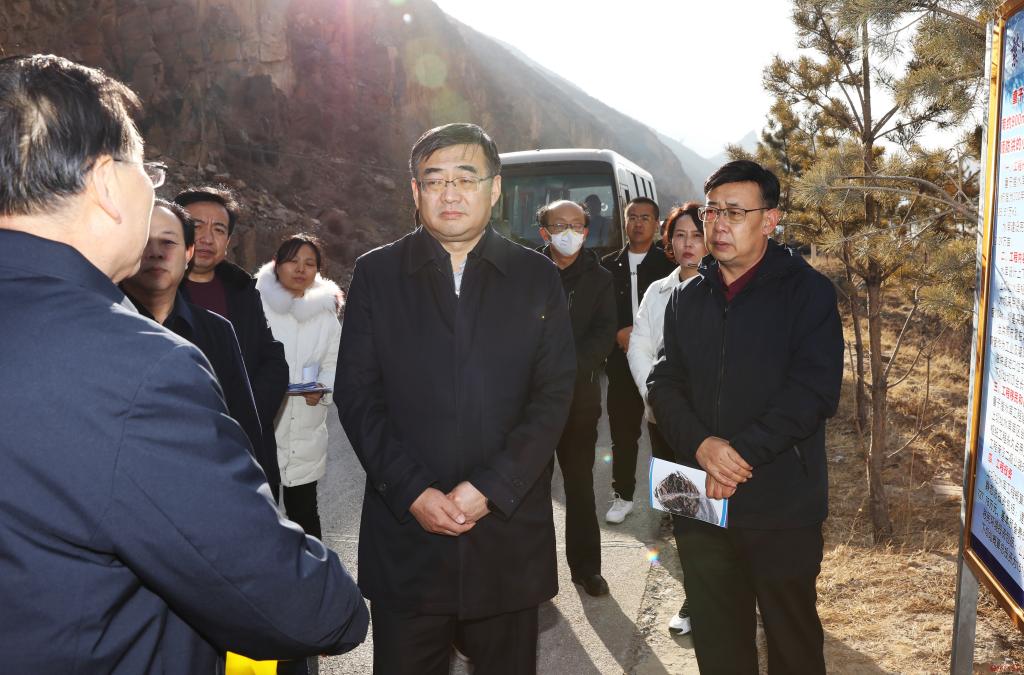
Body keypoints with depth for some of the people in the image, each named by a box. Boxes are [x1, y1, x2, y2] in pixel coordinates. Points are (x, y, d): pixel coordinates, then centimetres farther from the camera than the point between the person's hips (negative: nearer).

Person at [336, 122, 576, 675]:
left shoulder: (537, 278, 4)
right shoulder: (376, 273, 4)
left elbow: (553, 396, -1)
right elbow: (356, 394, -1)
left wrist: (489, 489, -11)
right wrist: (412, 492, -11)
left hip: (509, 536, 1)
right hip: (405, 536, 0)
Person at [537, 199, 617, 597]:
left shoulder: (600, 279, 8)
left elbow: (604, 334, -2)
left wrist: (572, 365, -16)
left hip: (580, 394, 1)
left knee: (580, 484, 9)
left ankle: (585, 566, 20)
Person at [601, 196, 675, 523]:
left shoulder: (668, 264, 1)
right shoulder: (609, 264, 9)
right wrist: (619, 334, -7)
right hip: (622, 361, 3)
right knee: (623, 432, 8)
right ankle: (623, 496, 20)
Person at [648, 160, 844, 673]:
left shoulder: (806, 290, -4)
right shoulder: (687, 299, 10)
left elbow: (814, 389, -14)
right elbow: (664, 383, 3)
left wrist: (743, 452, -20)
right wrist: (701, 445, -14)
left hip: (782, 504, -4)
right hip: (700, 502, 4)